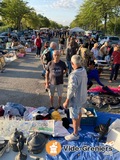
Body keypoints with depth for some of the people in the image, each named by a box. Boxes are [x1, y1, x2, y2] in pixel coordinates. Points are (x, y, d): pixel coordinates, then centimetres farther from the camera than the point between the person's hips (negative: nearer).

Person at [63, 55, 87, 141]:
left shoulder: (74, 75, -33)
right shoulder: (84, 70, -7)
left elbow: (71, 89, -30)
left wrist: (66, 102, -20)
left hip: (76, 98, -8)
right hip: (82, 96, 9)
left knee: (75, 116, 9)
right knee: (79, 111, 29)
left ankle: (75, 134, 27)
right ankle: (78, 125, 52)